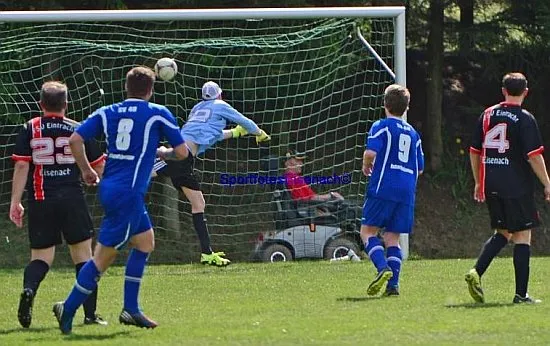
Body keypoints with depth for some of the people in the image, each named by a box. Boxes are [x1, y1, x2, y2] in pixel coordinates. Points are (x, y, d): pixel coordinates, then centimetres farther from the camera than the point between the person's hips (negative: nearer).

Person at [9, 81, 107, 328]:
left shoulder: (29, 129, 3)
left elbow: (21, 167, -3)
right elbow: (100, 168, 10)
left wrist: (15, 202, -2)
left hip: (39, 200, 1)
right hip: (72, 198, -1)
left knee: (41, 255, 8)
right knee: (82, 252, 8)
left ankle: (29, 289, -24)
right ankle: (90, 314, 4)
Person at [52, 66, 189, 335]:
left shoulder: (107, 113, 9)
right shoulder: (158, 114, -2)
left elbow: (75, 140, 0)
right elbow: (182, 152, 2)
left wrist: (86, 170, 14)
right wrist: (162, 153, 22)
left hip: (109, 188, 7)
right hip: (129, 193, -7)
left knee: (145, 240, 20)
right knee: (105, 254, -5)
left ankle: (131, 309, 17)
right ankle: (68, 309, -10)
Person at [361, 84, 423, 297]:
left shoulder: (381, 127, -1)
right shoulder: (413, 133, 17)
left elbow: (371, 152, -16)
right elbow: (419, 168, 18)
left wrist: (367, 166, 4)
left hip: (383, 188, -5)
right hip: (407, 191, 5)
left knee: (368, 230, 0)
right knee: (393, 237, 7)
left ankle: (383, 268, -22)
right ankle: (393, 284, -4)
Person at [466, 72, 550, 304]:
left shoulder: (487, 115, 9)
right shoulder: (524, 119, -9)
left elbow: (474, 152, 14)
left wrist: (478, 183, 23)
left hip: (491, 187, 6)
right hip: (517, 187, -6)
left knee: (503, 233, 18)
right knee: (522, 235, 1)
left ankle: (476, 272, -3)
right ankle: (521, 293, -1)